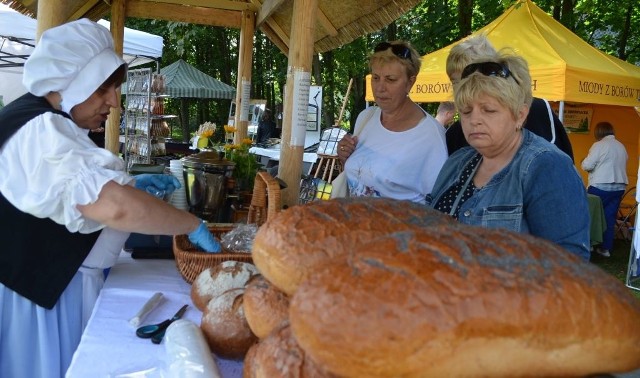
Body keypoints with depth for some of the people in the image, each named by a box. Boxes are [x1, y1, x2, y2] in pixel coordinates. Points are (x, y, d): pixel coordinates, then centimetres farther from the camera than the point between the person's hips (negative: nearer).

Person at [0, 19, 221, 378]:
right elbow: (113, 207, -40)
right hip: (42, 292, -10)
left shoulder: (44, 125, 10)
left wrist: (132, 185, 8)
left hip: (56, 283, 10)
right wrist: (194, 225, -26)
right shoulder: (41, 132, -25)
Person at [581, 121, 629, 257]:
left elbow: (587, 165, -12)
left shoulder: (599, 145, -8)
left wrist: (584, 160, 9)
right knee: (609, 218, 9)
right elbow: (620, 166, 18)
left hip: (601, 186, -6)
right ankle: (606, 248, 11)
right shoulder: (621, 146, 13)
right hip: (619, 187, 6)